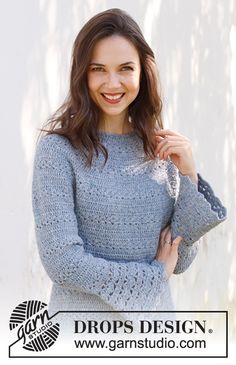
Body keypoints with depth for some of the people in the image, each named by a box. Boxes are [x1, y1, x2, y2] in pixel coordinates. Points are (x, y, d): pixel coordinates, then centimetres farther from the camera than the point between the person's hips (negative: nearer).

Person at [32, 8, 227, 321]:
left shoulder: (162, 149, -1)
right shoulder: (58, 150, -14)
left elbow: (180, 262, 0)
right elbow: (61, 261, -19)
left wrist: (188, 177, -12)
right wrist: (153, 275, -10)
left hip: (155, 319, 4)